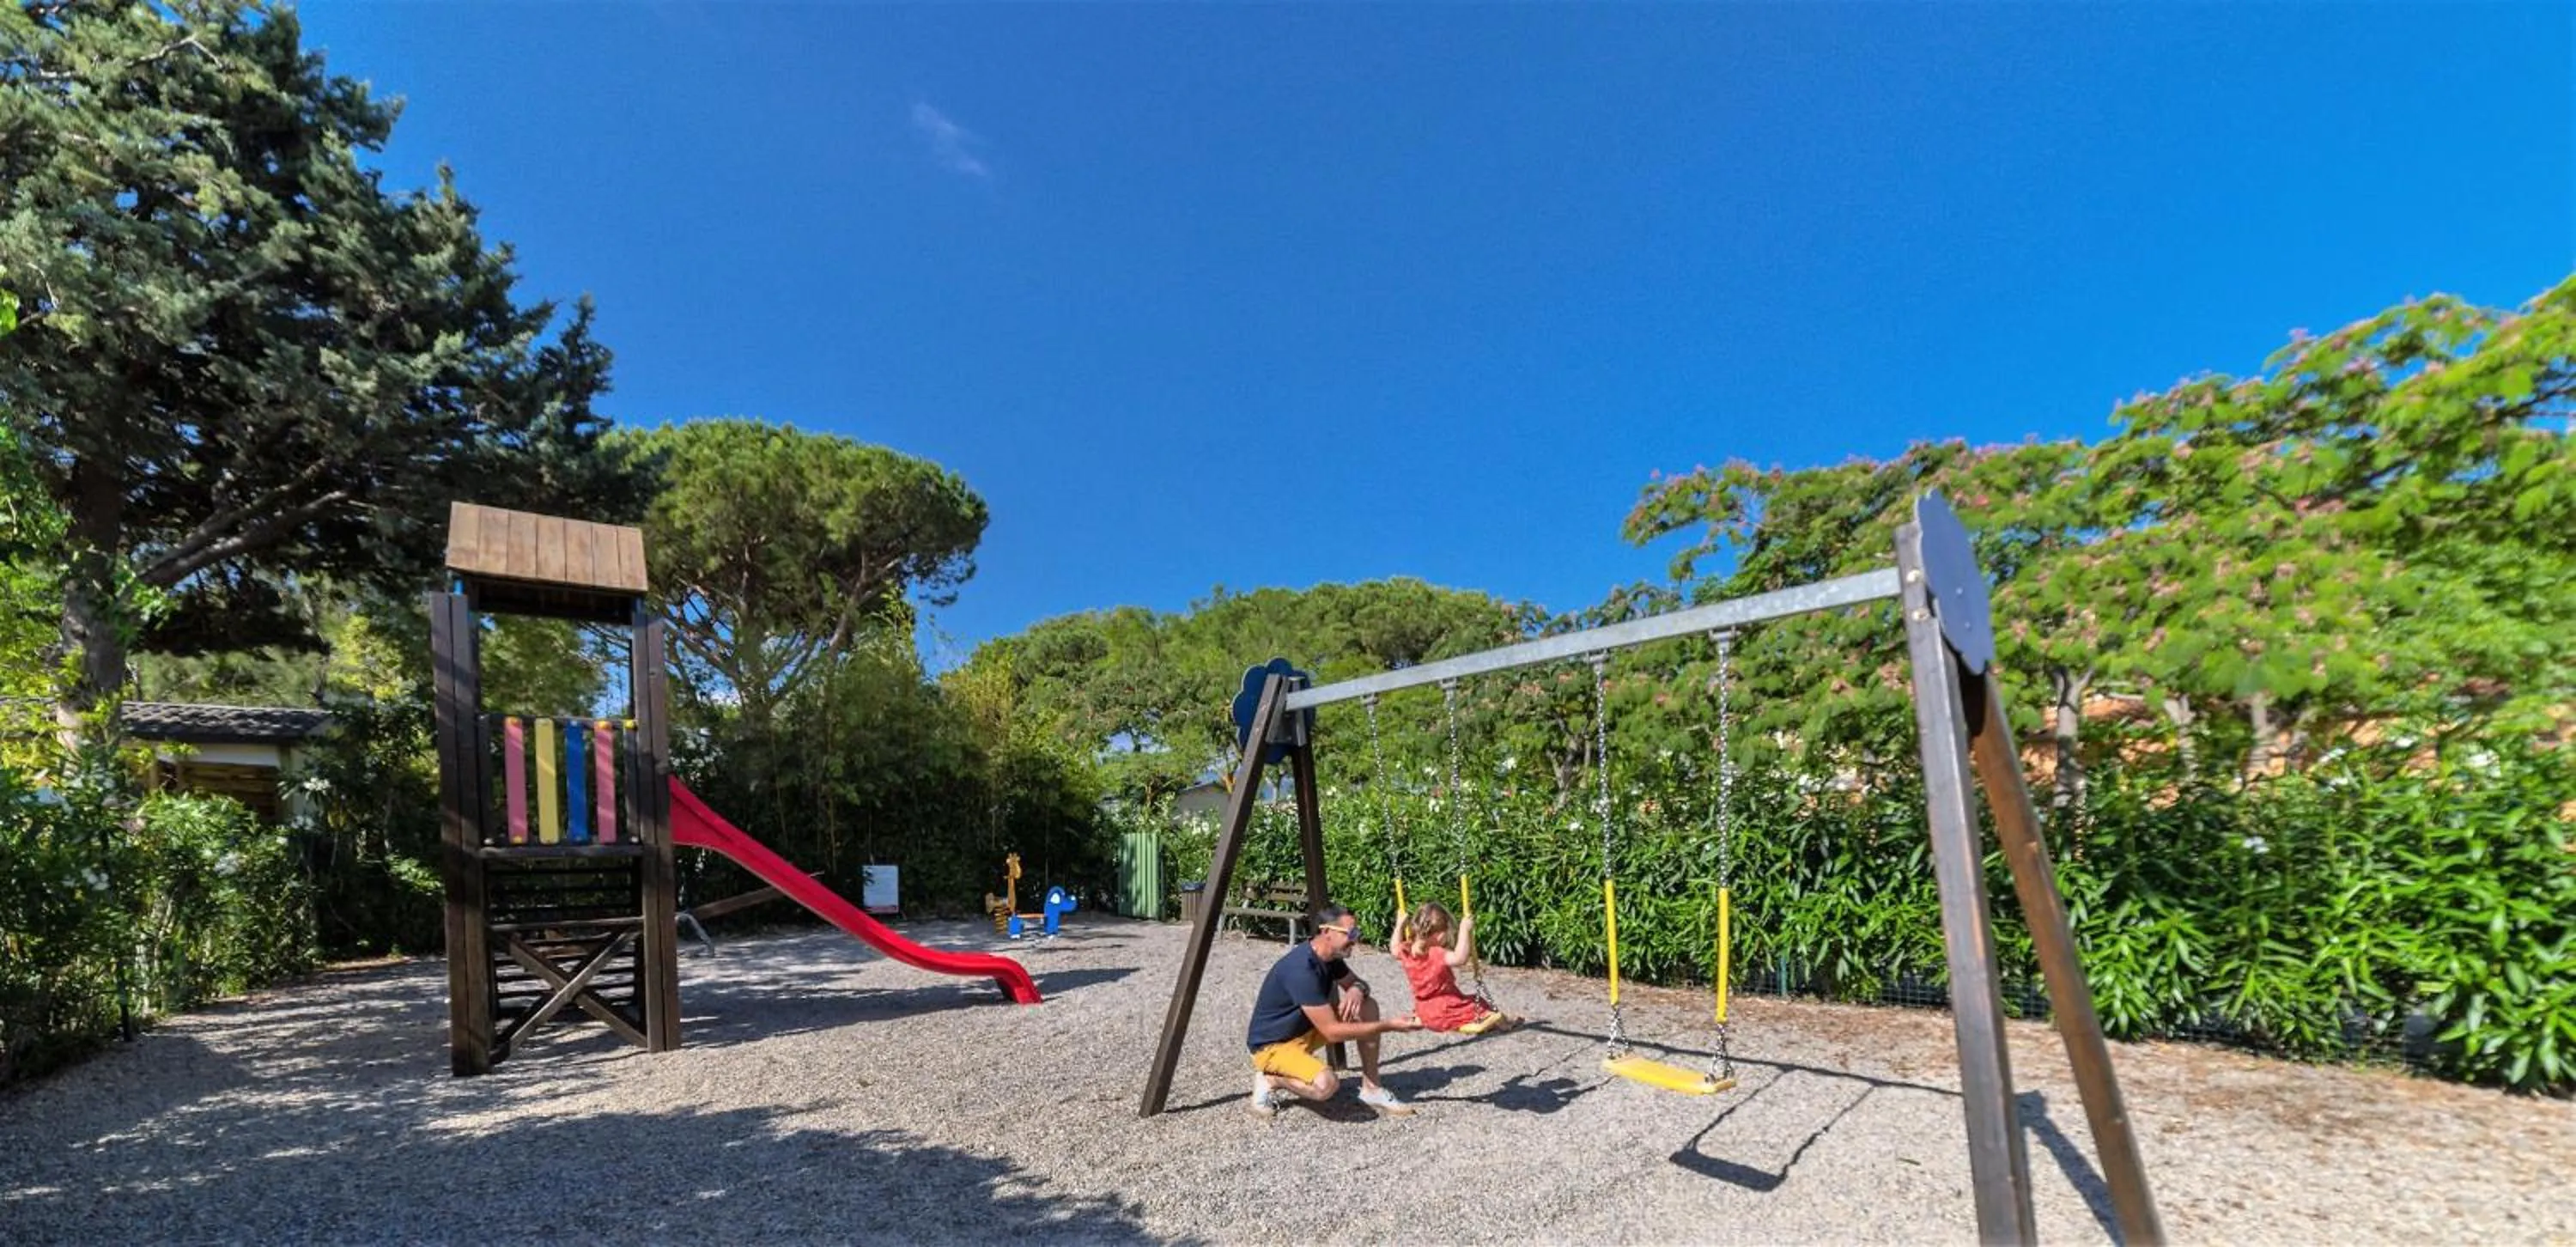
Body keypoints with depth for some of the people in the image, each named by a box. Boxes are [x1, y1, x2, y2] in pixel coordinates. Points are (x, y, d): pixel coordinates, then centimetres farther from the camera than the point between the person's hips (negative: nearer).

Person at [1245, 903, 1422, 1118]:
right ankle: (1269, 1079, -5)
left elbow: (1358, 983, 12)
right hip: (1272, 1045, -9)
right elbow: (1332, 1032, -30)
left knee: (1367, 1005, -5)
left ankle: (1371, 1089, 2)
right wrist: (1389, 1025, -26)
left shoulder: (1330, 956, -5)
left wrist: (1356, 990, -15)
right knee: (1326, 1084, -34)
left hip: (1306, 1030, 9)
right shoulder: (1301, 970, -31)